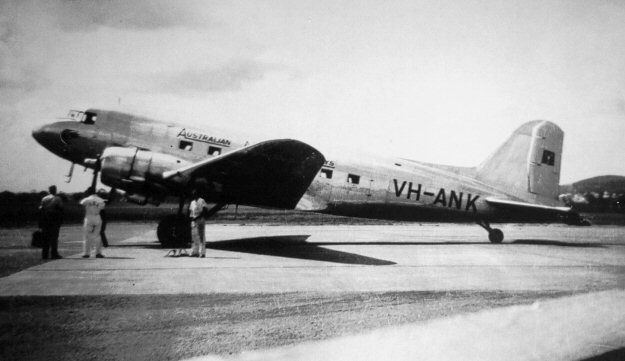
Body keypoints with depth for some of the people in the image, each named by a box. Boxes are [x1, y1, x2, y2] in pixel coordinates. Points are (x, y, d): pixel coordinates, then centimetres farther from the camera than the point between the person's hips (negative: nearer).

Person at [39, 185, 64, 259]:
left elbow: (41, 210, 5)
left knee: (45, 237, 7)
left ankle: (44, 255, 8)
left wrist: (40, 223, 7)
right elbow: (61, 210, -6)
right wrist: (60, 221, -2)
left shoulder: (44, 199, 9)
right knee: (54, 237, -3)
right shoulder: (58, 199, -1)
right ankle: (54, 254, -6)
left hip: (45, 220, 4)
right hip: (54, 220, -4)